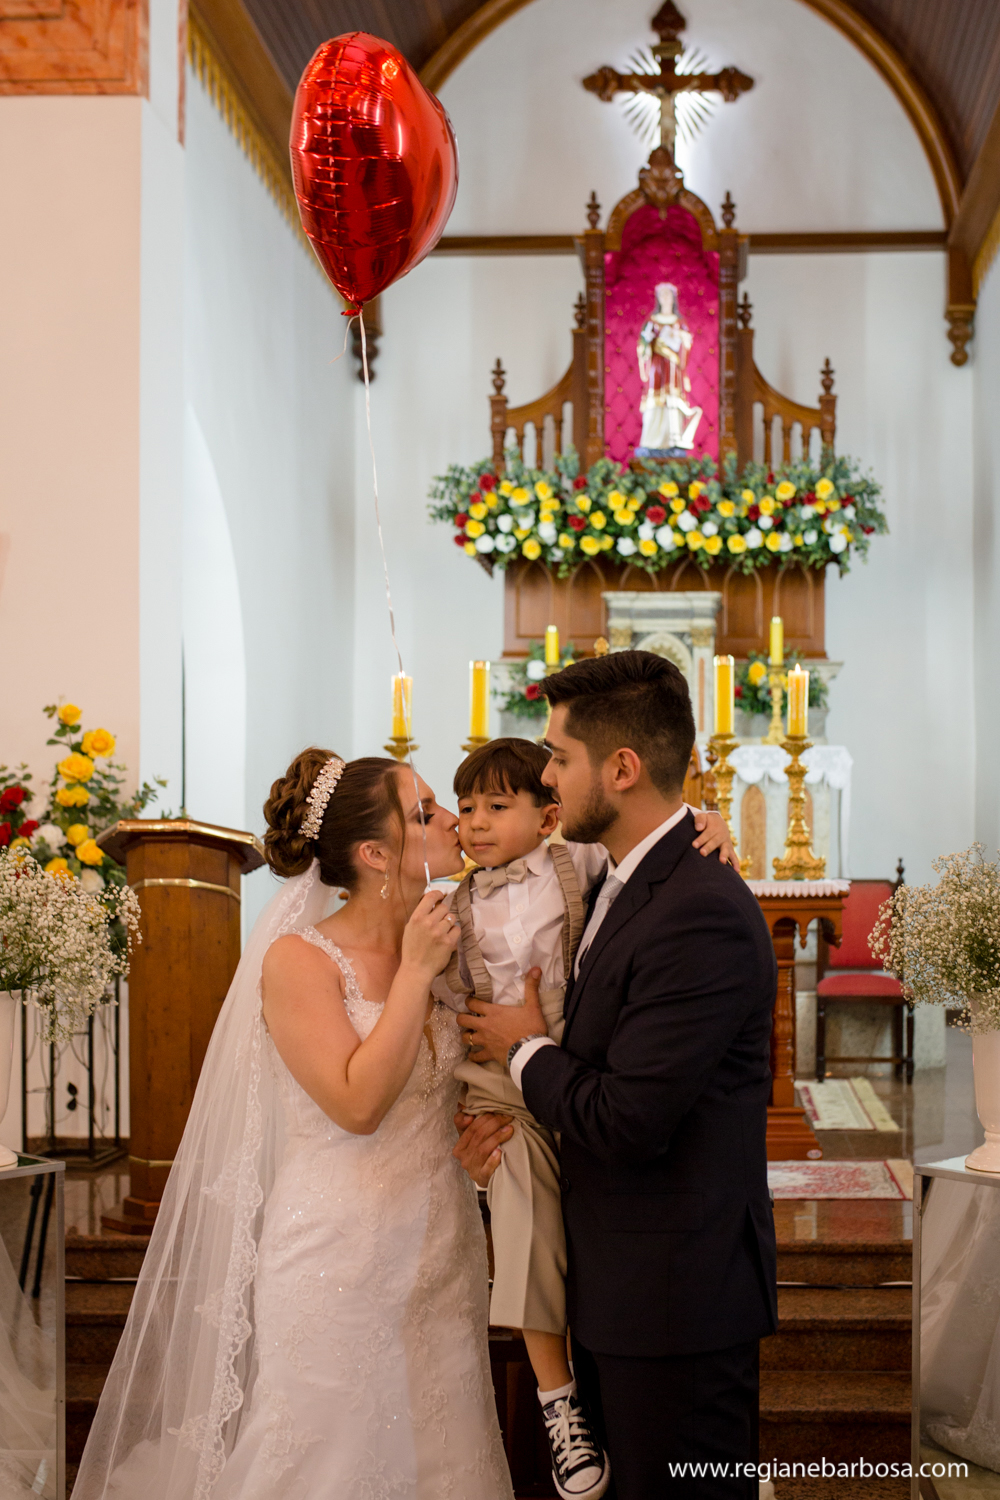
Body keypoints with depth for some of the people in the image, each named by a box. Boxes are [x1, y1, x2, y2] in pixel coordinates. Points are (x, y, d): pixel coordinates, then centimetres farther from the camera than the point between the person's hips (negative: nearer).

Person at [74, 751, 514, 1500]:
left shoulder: (442, 943, 5)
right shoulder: (298, 960, -11)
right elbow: (358, 1103, -20)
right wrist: (415, 974, -17)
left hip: (441, 1259, 6)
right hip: (342, 1261, -6)